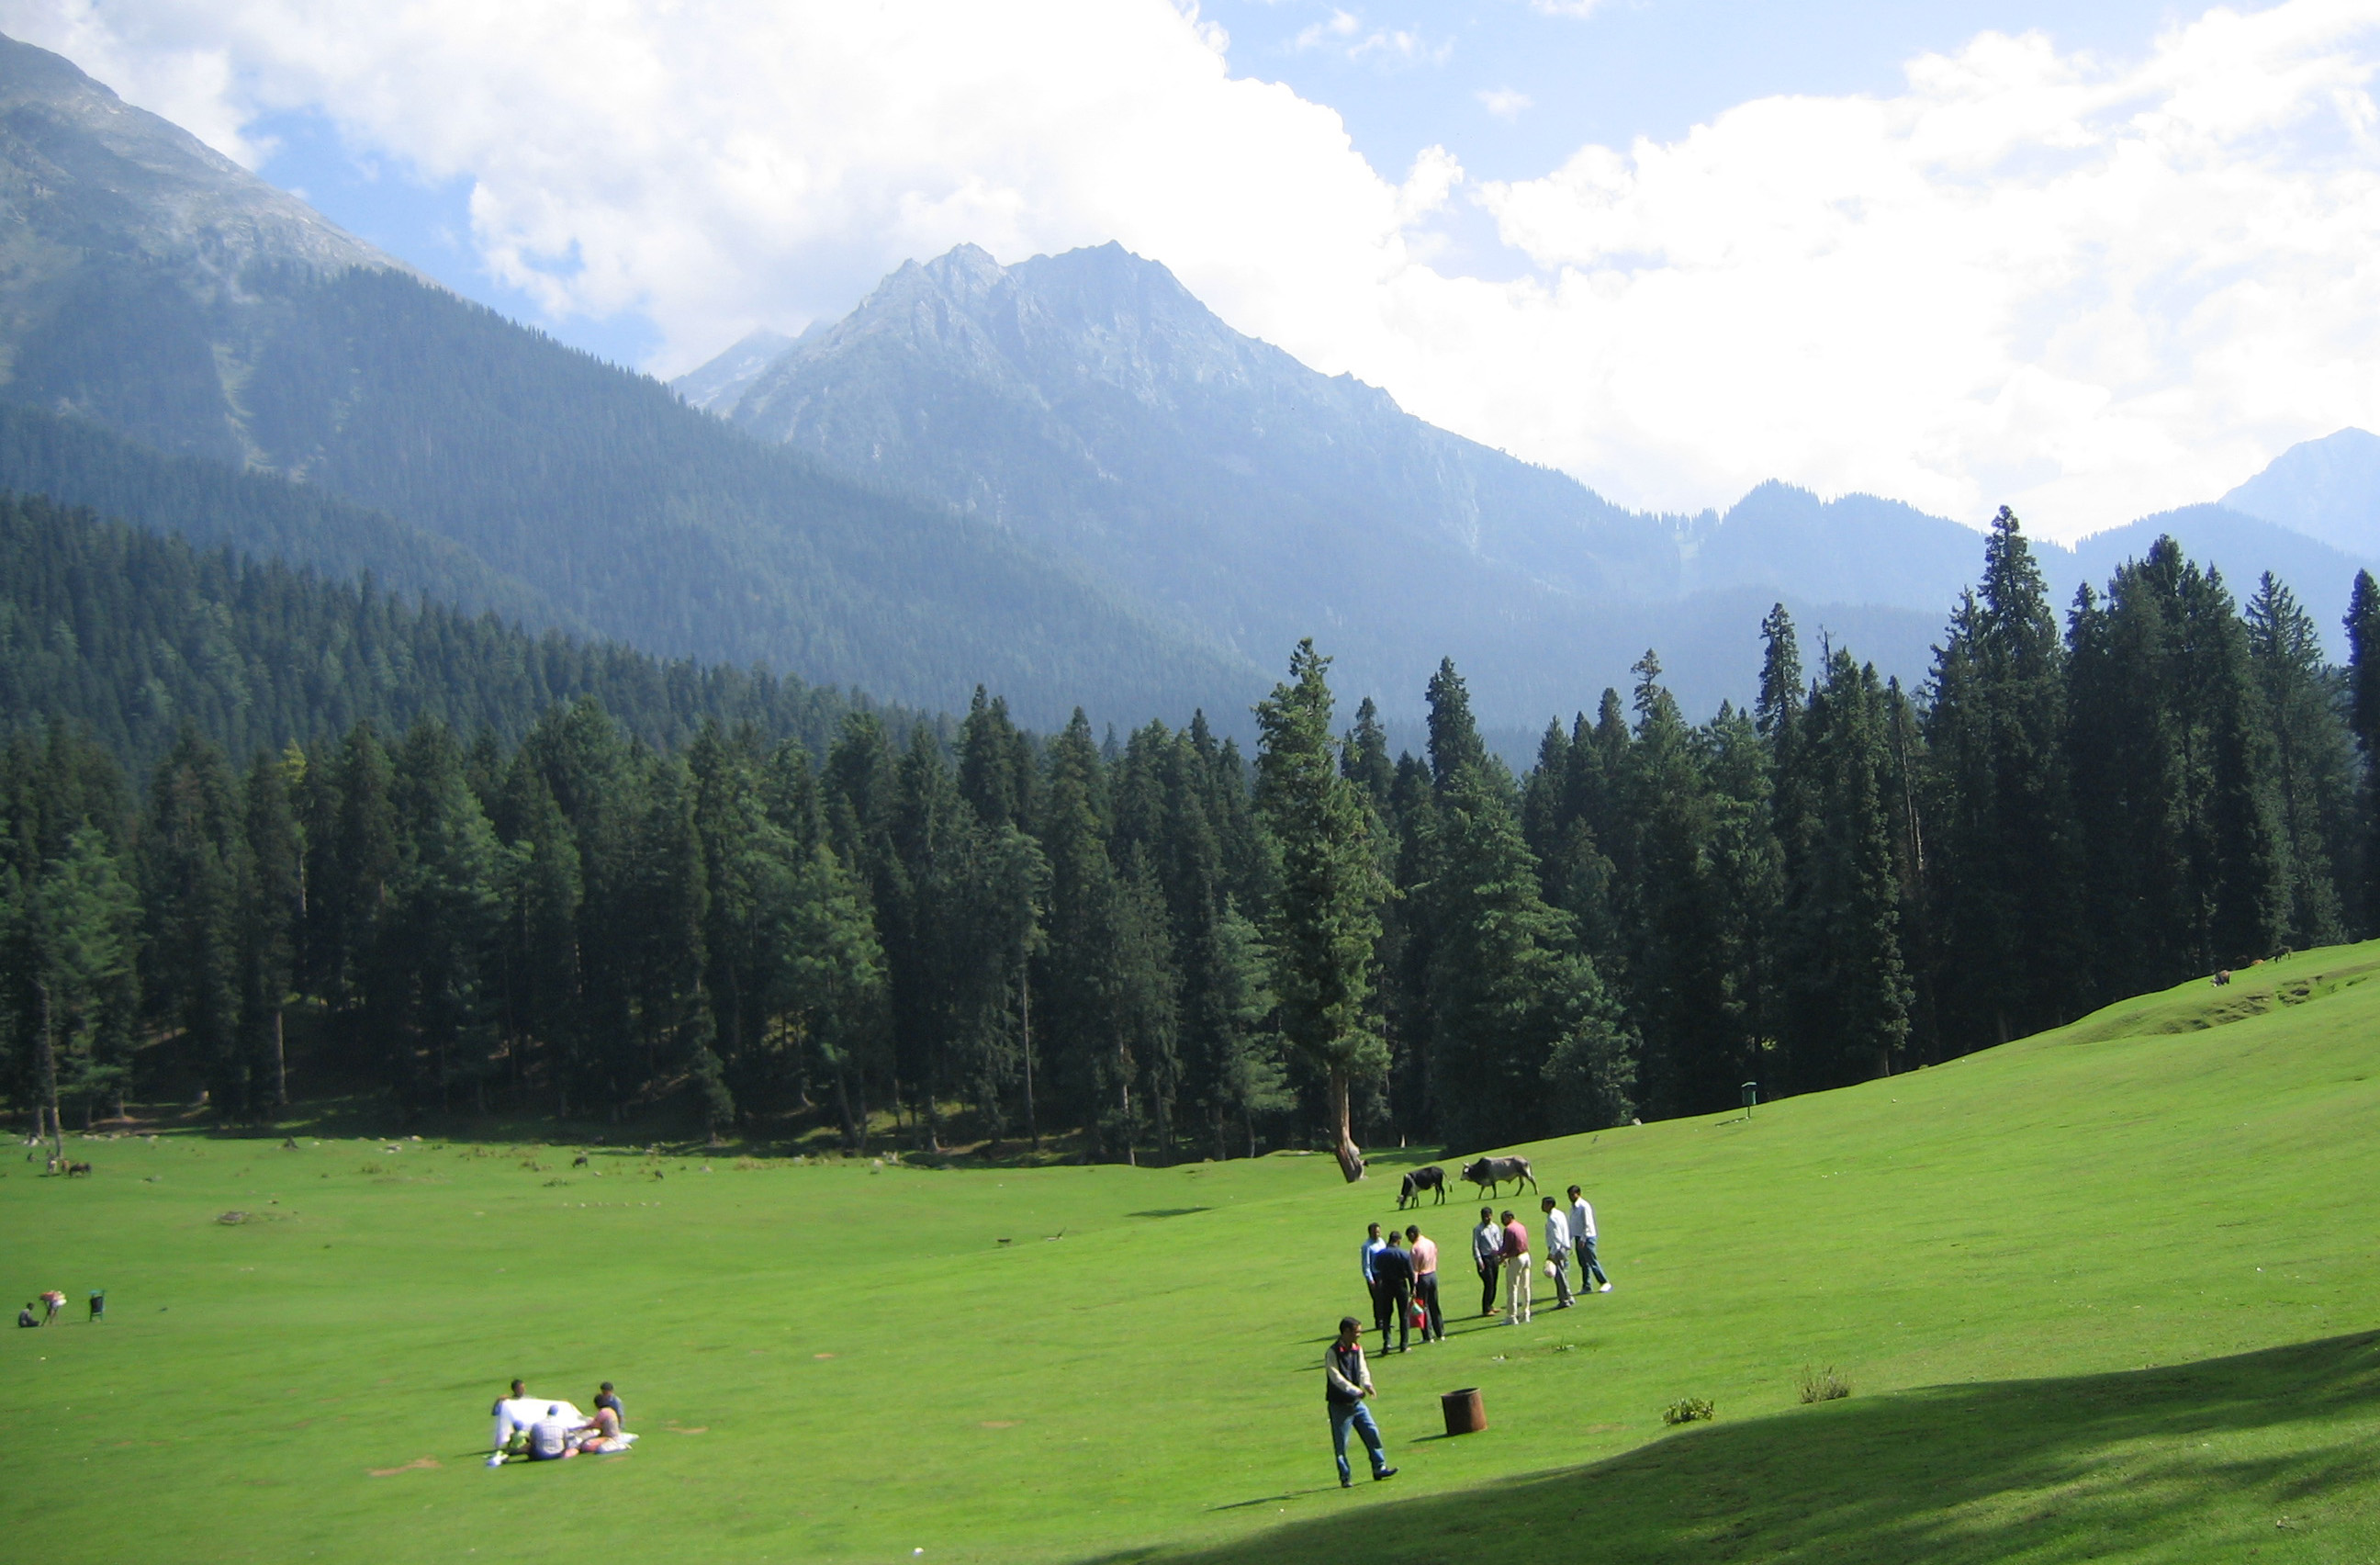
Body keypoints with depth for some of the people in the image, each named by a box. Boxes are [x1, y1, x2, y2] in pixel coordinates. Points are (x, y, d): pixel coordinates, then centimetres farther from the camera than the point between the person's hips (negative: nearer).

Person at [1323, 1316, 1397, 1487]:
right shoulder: (1332, 1353, -15)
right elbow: (1337, 1377, -21)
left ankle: (1379, 1468, 13)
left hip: (1357, 1402, 6)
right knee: (1341, 1443, 0)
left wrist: (1367, 1385, -16)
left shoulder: (1358, 1349, 6)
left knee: (1372, 1432, 3)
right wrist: (1356, 1390, -29)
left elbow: (1363, 1369, 5)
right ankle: (1345, 1477, 10)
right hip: (1340, 1405, -6)